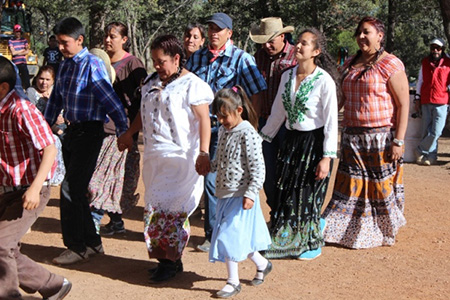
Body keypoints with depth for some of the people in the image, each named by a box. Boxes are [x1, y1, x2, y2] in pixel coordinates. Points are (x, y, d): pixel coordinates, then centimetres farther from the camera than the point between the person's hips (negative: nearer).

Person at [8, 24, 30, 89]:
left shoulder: (24, 40, 8)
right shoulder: (10, 41, 1)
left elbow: (27, 52, 0)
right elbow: (13, 52, -10)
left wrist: (17, 52, -7)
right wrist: (23, 50, -3)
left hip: (23, 63, 1)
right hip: (15, 64, -1)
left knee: (26, 80, -4)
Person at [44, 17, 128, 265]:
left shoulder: (92, 64, -13)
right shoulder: (65, 66, 11)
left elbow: (111, 101, -16)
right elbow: (55, 99, 22)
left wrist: (124, 132, -17)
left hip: (88, 133, -8)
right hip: (71, 131, 8)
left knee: (70, 189, -9)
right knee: (76, 190, 12)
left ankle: (77, 247, 3)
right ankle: (92, 243, 24)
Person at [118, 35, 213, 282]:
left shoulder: (191, 84, -7)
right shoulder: (151, 82, 16)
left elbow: (203, 120, -12)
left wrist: (203, 153, -20)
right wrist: (129, 133, 19)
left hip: (180, 158, -7)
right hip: (154, 157, 7)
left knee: (170, 208, -8)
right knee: (155, 207, 6)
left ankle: (171, 260, 3)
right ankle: (164, 258, 14)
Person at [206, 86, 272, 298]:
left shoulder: (248, 134, -16)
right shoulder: (224, 131, 9)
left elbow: (258, 169, -19)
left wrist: (251, 194, -23)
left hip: (240, 196, -8)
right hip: (225, 194, 8)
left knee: (230, 236, -7)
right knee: (240, 237, 15)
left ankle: (233, 281, 6)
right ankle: (262, 264, 37)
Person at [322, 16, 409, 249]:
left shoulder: (391, 65, -9)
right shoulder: (350, 64, 12)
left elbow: (404, 105, -12)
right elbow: (342, 98, 20)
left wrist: (398, 141, -16)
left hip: (381, 137, -6)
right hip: (352, 137, 6)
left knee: (382, 186, 5)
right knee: (349, 185, 9)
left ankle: (384, 231, 22)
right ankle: (341, 230, 19)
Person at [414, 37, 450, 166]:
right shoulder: (425, 62, 12)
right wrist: (417, 98, 13)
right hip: (426, 102, 3)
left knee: (436, 131, -9)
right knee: (426, 131, 5)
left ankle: (420, 150, 8)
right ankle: (431, 156, 14)